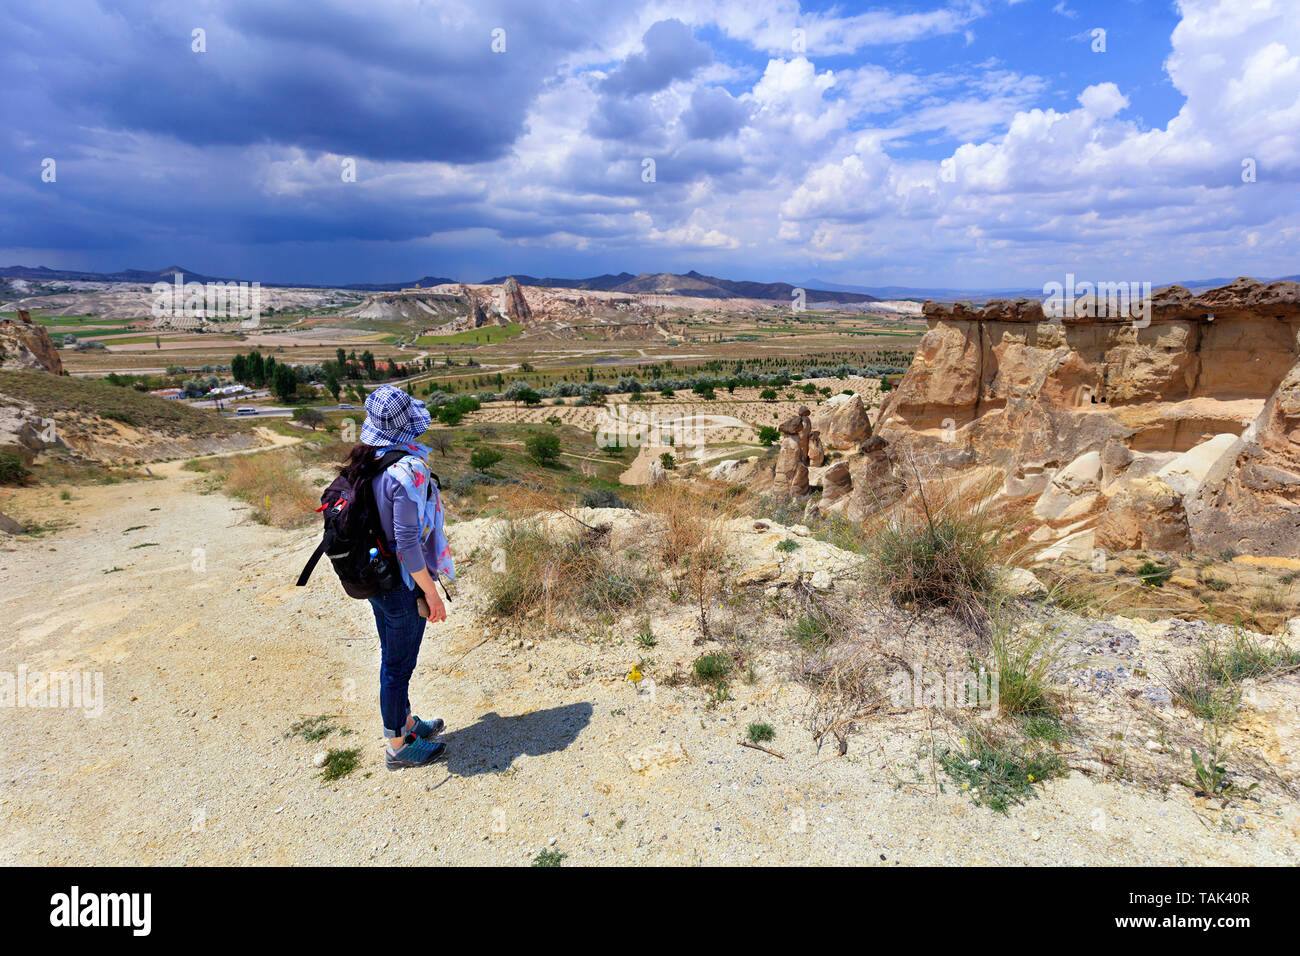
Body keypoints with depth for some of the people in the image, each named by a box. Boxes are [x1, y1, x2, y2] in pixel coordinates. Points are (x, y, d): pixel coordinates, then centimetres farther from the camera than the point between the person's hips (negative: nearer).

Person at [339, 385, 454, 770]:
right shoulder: (407, 469, -25)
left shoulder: (363, 463, 1)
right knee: (398, 665, 8)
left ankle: (406, 723, 43)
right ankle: (398, 747, 26)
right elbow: (407, 541, -26)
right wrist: (431, 593, -17)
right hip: (403, 585, -8)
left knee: (392, 659, 23)